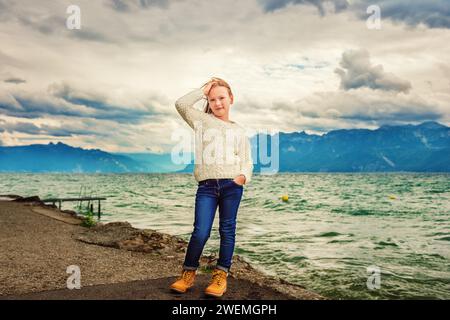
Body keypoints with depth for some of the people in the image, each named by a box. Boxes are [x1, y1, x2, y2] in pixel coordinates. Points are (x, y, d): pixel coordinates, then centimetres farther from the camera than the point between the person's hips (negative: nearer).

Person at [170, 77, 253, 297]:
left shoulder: (238, 131, 18)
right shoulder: (202, 121, 17)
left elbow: (247, 161, 12)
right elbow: (181, 104, 3)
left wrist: (244, 176, -9)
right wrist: (203, 90, 9)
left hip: (232, 184, 1)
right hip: (206, 185, -1)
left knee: (227, 229, 4)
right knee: (200, 231, -7)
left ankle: (221, 275, 11)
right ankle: (188, 274, 9)